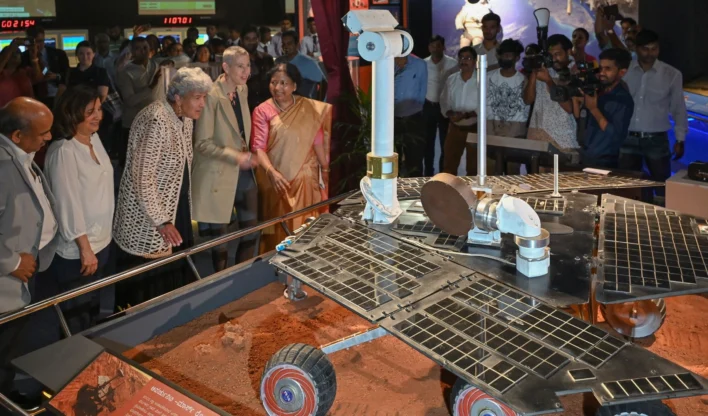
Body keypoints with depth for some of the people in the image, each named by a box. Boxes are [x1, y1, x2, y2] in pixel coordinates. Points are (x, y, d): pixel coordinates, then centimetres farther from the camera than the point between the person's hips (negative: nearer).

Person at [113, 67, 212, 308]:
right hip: (147, 220, -9)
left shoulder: (185, 119, 3)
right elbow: (142, 177, -26)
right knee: (146, 291, 6)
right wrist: (161, 221, -25)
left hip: (174, 211, 9)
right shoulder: (157, 121, -26)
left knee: (172, 279, 19)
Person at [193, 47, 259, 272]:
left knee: (251, 231, 12)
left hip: (244, 172, 7)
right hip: (220, 175, -7)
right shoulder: (212, 96, -19)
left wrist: (246, 155, 7)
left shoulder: (243, 91, 4)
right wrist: (235, 156, -26)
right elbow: (202, 143, -19)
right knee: (220, 236, 7)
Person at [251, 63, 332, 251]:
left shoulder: (309, 108, 3)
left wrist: (325, 169, 0)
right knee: (279, 227, 7)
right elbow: (258, 147, -11)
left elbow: (317, 141, 4)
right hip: (277, 179, -2)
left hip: (305, 178, 2)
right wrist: (271, 172, -26)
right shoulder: (263, 111, -5)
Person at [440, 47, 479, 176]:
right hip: (455, 128, 4)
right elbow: (444, 102, 9)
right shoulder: (451, 79, 6)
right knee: (449, 164, 9)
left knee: (473, 167, 9)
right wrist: (450, 114, -11)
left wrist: (466, 115, -24)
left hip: (475, 129, -4)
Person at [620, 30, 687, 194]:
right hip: (628, 139, 1)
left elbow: (678, 109, 5)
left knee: (664, 188, 4)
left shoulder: (672, 74, -1)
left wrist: (680, 139, 2)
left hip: (657, 140, -1)